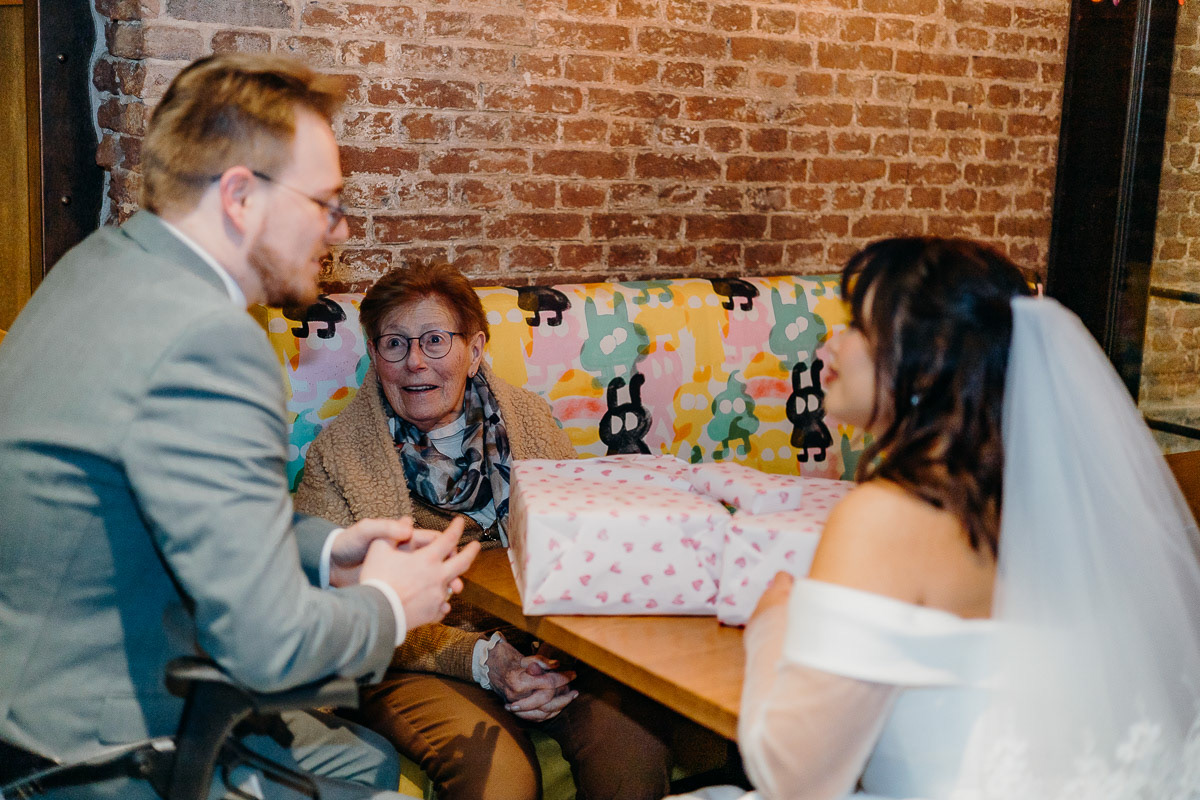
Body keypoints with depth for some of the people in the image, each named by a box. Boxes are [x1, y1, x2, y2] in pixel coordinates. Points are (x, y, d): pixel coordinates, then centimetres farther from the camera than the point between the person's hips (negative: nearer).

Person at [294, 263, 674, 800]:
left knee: (634, 741, -24)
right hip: (418, 663, -3)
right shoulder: (335, 457, 0)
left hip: (541, 646, 3)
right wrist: (481, 659, -18)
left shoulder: (529, 418, 10)